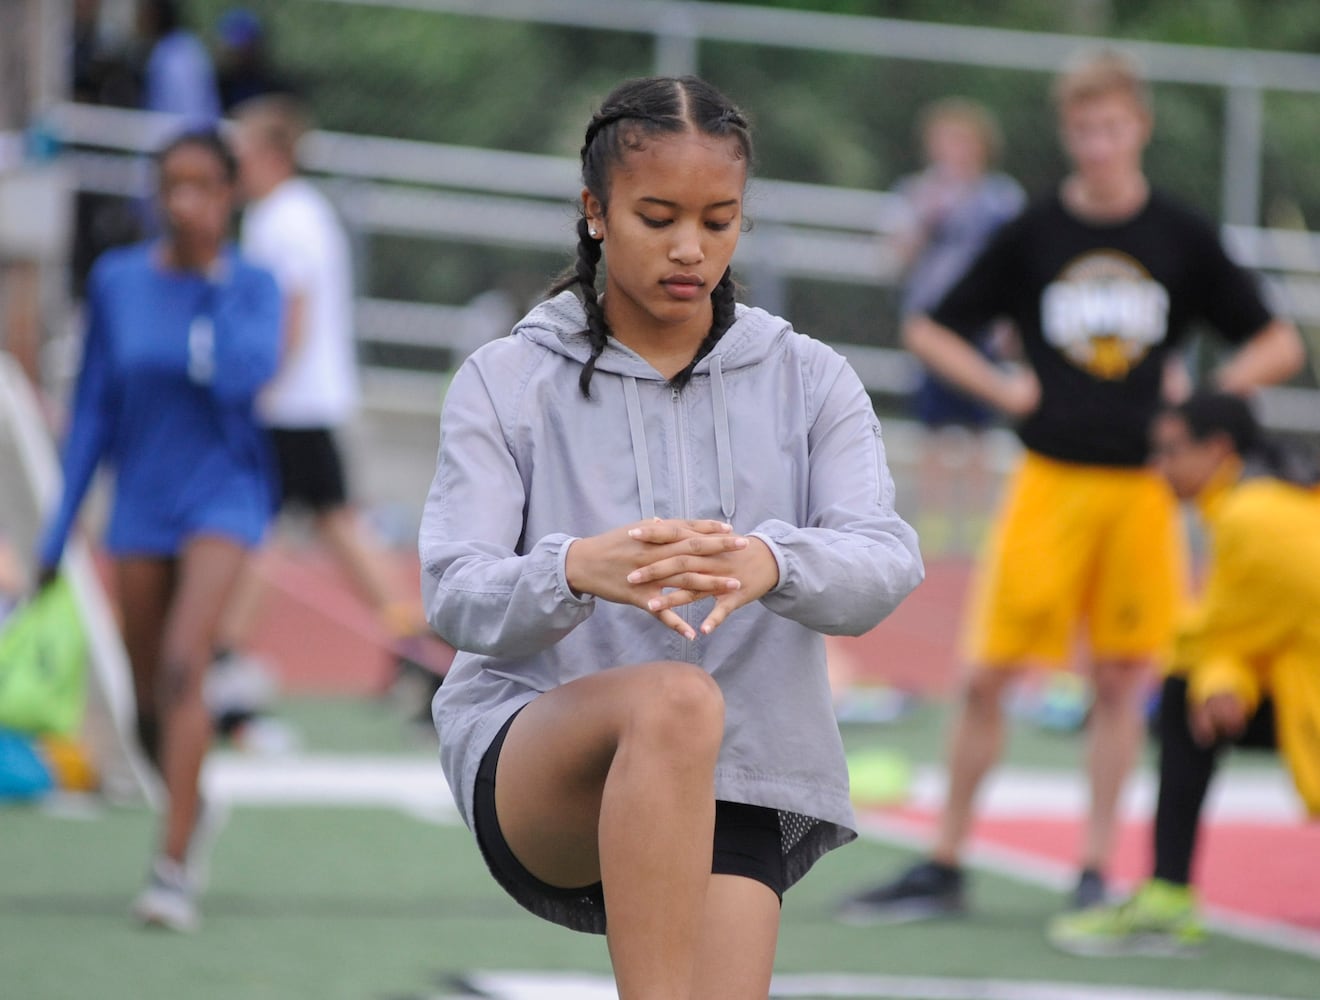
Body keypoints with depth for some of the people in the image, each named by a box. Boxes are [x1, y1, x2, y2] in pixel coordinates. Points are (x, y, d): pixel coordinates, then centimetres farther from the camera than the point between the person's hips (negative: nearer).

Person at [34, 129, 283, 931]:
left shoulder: (252, 285, -4)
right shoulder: (117, 281, 2)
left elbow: (241, 378, -22)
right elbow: (94, 413, 7)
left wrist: (214, 281, -16)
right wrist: (60, 532, 7)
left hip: (223, 495, -3)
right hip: (141, 504, 3)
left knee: (182, 663, -23)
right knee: (151, 702, 8)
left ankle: (175, 867, -24)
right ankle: (193, 811, 39)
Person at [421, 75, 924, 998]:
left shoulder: (810, 382, 11)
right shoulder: (505, 382, 7)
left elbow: (886, 561, -7)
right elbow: (456, 596, -8)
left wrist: (772, 564, -32)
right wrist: (578, 570, -32)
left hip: (732, 797, 2)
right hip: (527, 763, -2)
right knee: (675, 700, -36)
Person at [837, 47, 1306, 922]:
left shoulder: (1183, 238, 2)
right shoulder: (1033, 235, 1)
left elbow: (1280, 346, 7)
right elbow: (930, 331, 11)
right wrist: (1005, 390, -1)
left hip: (1143, 484, 0)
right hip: (1050, 482, 0)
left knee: (1121, 681, 3)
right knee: (989, 676, -2)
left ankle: (1096, 876, 12)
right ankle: (945, 867, 9)